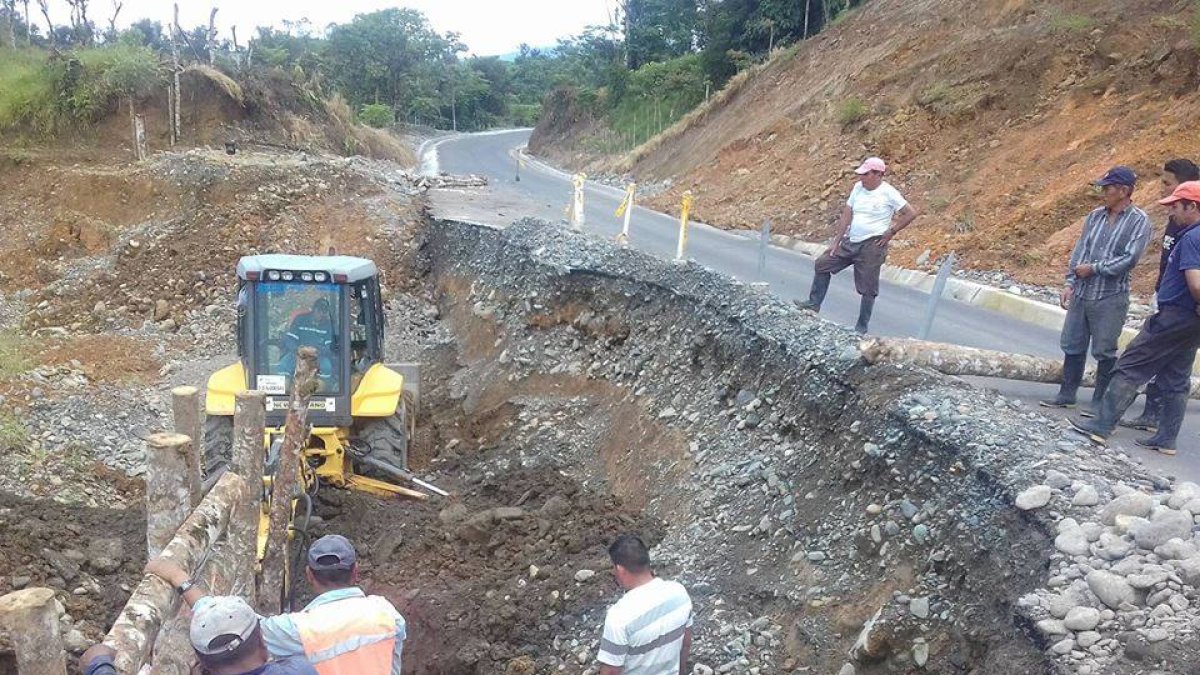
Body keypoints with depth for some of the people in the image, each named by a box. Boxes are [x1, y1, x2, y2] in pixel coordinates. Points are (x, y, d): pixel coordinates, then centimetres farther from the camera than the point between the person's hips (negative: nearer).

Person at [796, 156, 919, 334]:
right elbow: (846, 214, 7)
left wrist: (891, 232, -10)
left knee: (867, 287, 1)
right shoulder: (858, 187, 5)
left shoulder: (888, 193, -12)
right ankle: (814, 304, 16)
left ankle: (862, 326, 11)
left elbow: (911, 213, -11)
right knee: (822, 264, 6)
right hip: (851, 241, 7)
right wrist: (837, 241, 4)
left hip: (872, 245, -7)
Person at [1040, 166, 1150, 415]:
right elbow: (1080, 249, 8)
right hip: (1081, 293, 6)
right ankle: (1067, 394, 24)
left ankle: (1100, 402, 13)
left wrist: (1094, 268, -12)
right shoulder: (1095, 215, 8)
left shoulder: (1139, 221, -7)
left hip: (1110, 297, -5)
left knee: (1105, 351, 3)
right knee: (1072, 345, 12)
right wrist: (1070, 283, 3)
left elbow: (1129, 259, -14)